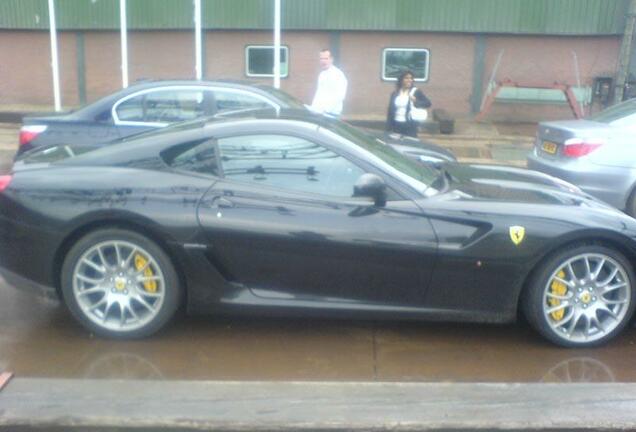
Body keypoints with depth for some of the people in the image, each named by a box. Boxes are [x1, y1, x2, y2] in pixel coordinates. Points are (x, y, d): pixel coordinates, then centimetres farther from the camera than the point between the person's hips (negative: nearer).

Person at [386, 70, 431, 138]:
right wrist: (389, 128, 3)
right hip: (396, 125, 3)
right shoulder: (395, 94, 8)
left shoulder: (416, 92, 0)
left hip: (410, 126, -3)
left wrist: (416, 102, -18)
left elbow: (428, 103, -1)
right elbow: (390, 110, 8)